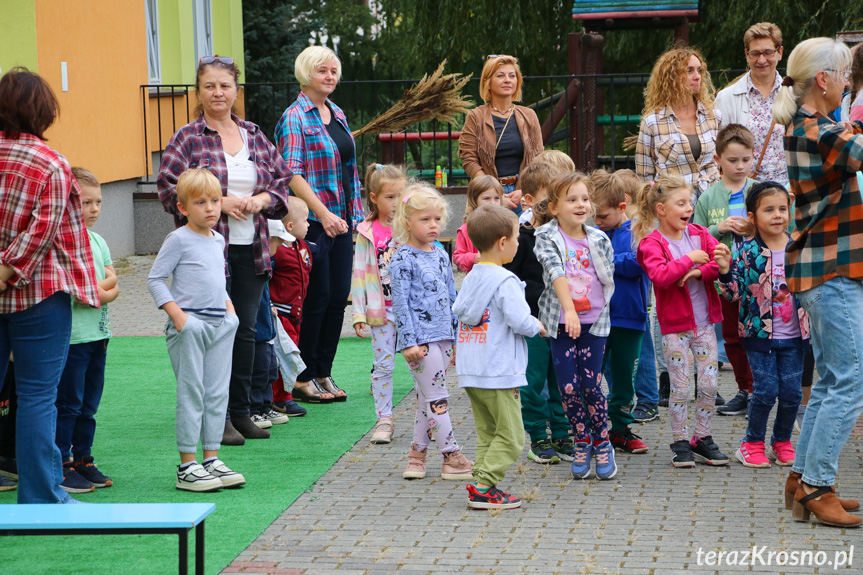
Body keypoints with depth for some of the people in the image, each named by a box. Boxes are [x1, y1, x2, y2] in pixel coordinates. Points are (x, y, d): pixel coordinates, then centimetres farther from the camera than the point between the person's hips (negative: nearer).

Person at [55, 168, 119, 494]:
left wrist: (96, 289, -10)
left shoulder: (98, 241, 15)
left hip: (98, 333, 8)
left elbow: (113, 280, 9)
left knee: (89, 403, 13)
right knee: (68, 403, -4)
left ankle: (83, 460, 21)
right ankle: (61, 467, 1)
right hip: (72, 334, -8)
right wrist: (101, 292, -10)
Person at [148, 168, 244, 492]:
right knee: (191, 394, -5)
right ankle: (187, 467, 0)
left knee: (218, 393, 8)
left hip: (219, 325, 7)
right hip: (189, 326, -7)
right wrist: (176, 313, -16)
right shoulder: (179, 240, -8)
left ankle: (211, 459, 15)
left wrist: (227, 304, 11)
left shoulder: (218, 240, 14)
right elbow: (155, 280, -8)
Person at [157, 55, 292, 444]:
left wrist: (262, 199, -4)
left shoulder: (254, 136, 13)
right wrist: (219, 202, -14)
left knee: (246, 329, 9)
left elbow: (284, 178, 17)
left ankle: (242, 411, 19)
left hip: (251, 249, 5)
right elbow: (169, 190, -9)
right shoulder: (187, 139, -2)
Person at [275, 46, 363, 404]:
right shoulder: (295, 118, -9)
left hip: (341, 220, 7)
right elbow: (292, 173, -16)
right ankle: (303, 377, 7)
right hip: (312, 222, -7)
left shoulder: (337, 115, 15)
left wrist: (355, 214, 16)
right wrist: (323, 214, -22)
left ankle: (324, 373, 16)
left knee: (339, 296, 6)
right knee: (317, 297, -4)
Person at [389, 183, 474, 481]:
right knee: (437, 399, -6)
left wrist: (458, 336, 18)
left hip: (442, 336, 7)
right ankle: (452, 458, -5)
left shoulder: (441, 255, 13)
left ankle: (417, 452, 17)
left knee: (427, 398, 10)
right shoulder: (402, 259, -8)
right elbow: (400, 303, -10)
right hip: (420, 338, -7)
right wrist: (409, 341, -15)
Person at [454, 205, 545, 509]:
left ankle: (482, 485, 11)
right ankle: (484, 487, -8)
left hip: (470, 371, 8)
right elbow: (520, 321, -22)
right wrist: (537, 326, -1)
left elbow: (458, 311, 19)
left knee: (487, 433, 15)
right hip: (499, 373, -8)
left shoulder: (470, 277, 10)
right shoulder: (505, 281, -15)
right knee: (510, 436, -2)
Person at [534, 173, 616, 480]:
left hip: (594, 320, 1)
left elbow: (609, 279, 11)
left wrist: (598, 309, 7)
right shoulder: (546, 237, -7)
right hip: (561, 322, -1)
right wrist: (569, 309, -32)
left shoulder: (599, 240, 1)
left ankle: (602, 444, 15)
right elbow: (555, 273, -21)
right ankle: (581, 444, 17)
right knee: (568, 386, -3)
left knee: (590, 384, -4)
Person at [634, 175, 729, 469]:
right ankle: (680, 443, 11)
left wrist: (700, 271, -18)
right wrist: (689, 259, -22)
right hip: (675, 326, -5)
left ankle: (702, 439, 18)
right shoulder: (652, 243, -10)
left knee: (709, 385, 5)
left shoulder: (699, 234, 6)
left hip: (704, 323, 5)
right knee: (680, 387, -1)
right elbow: (660, 276, -26)